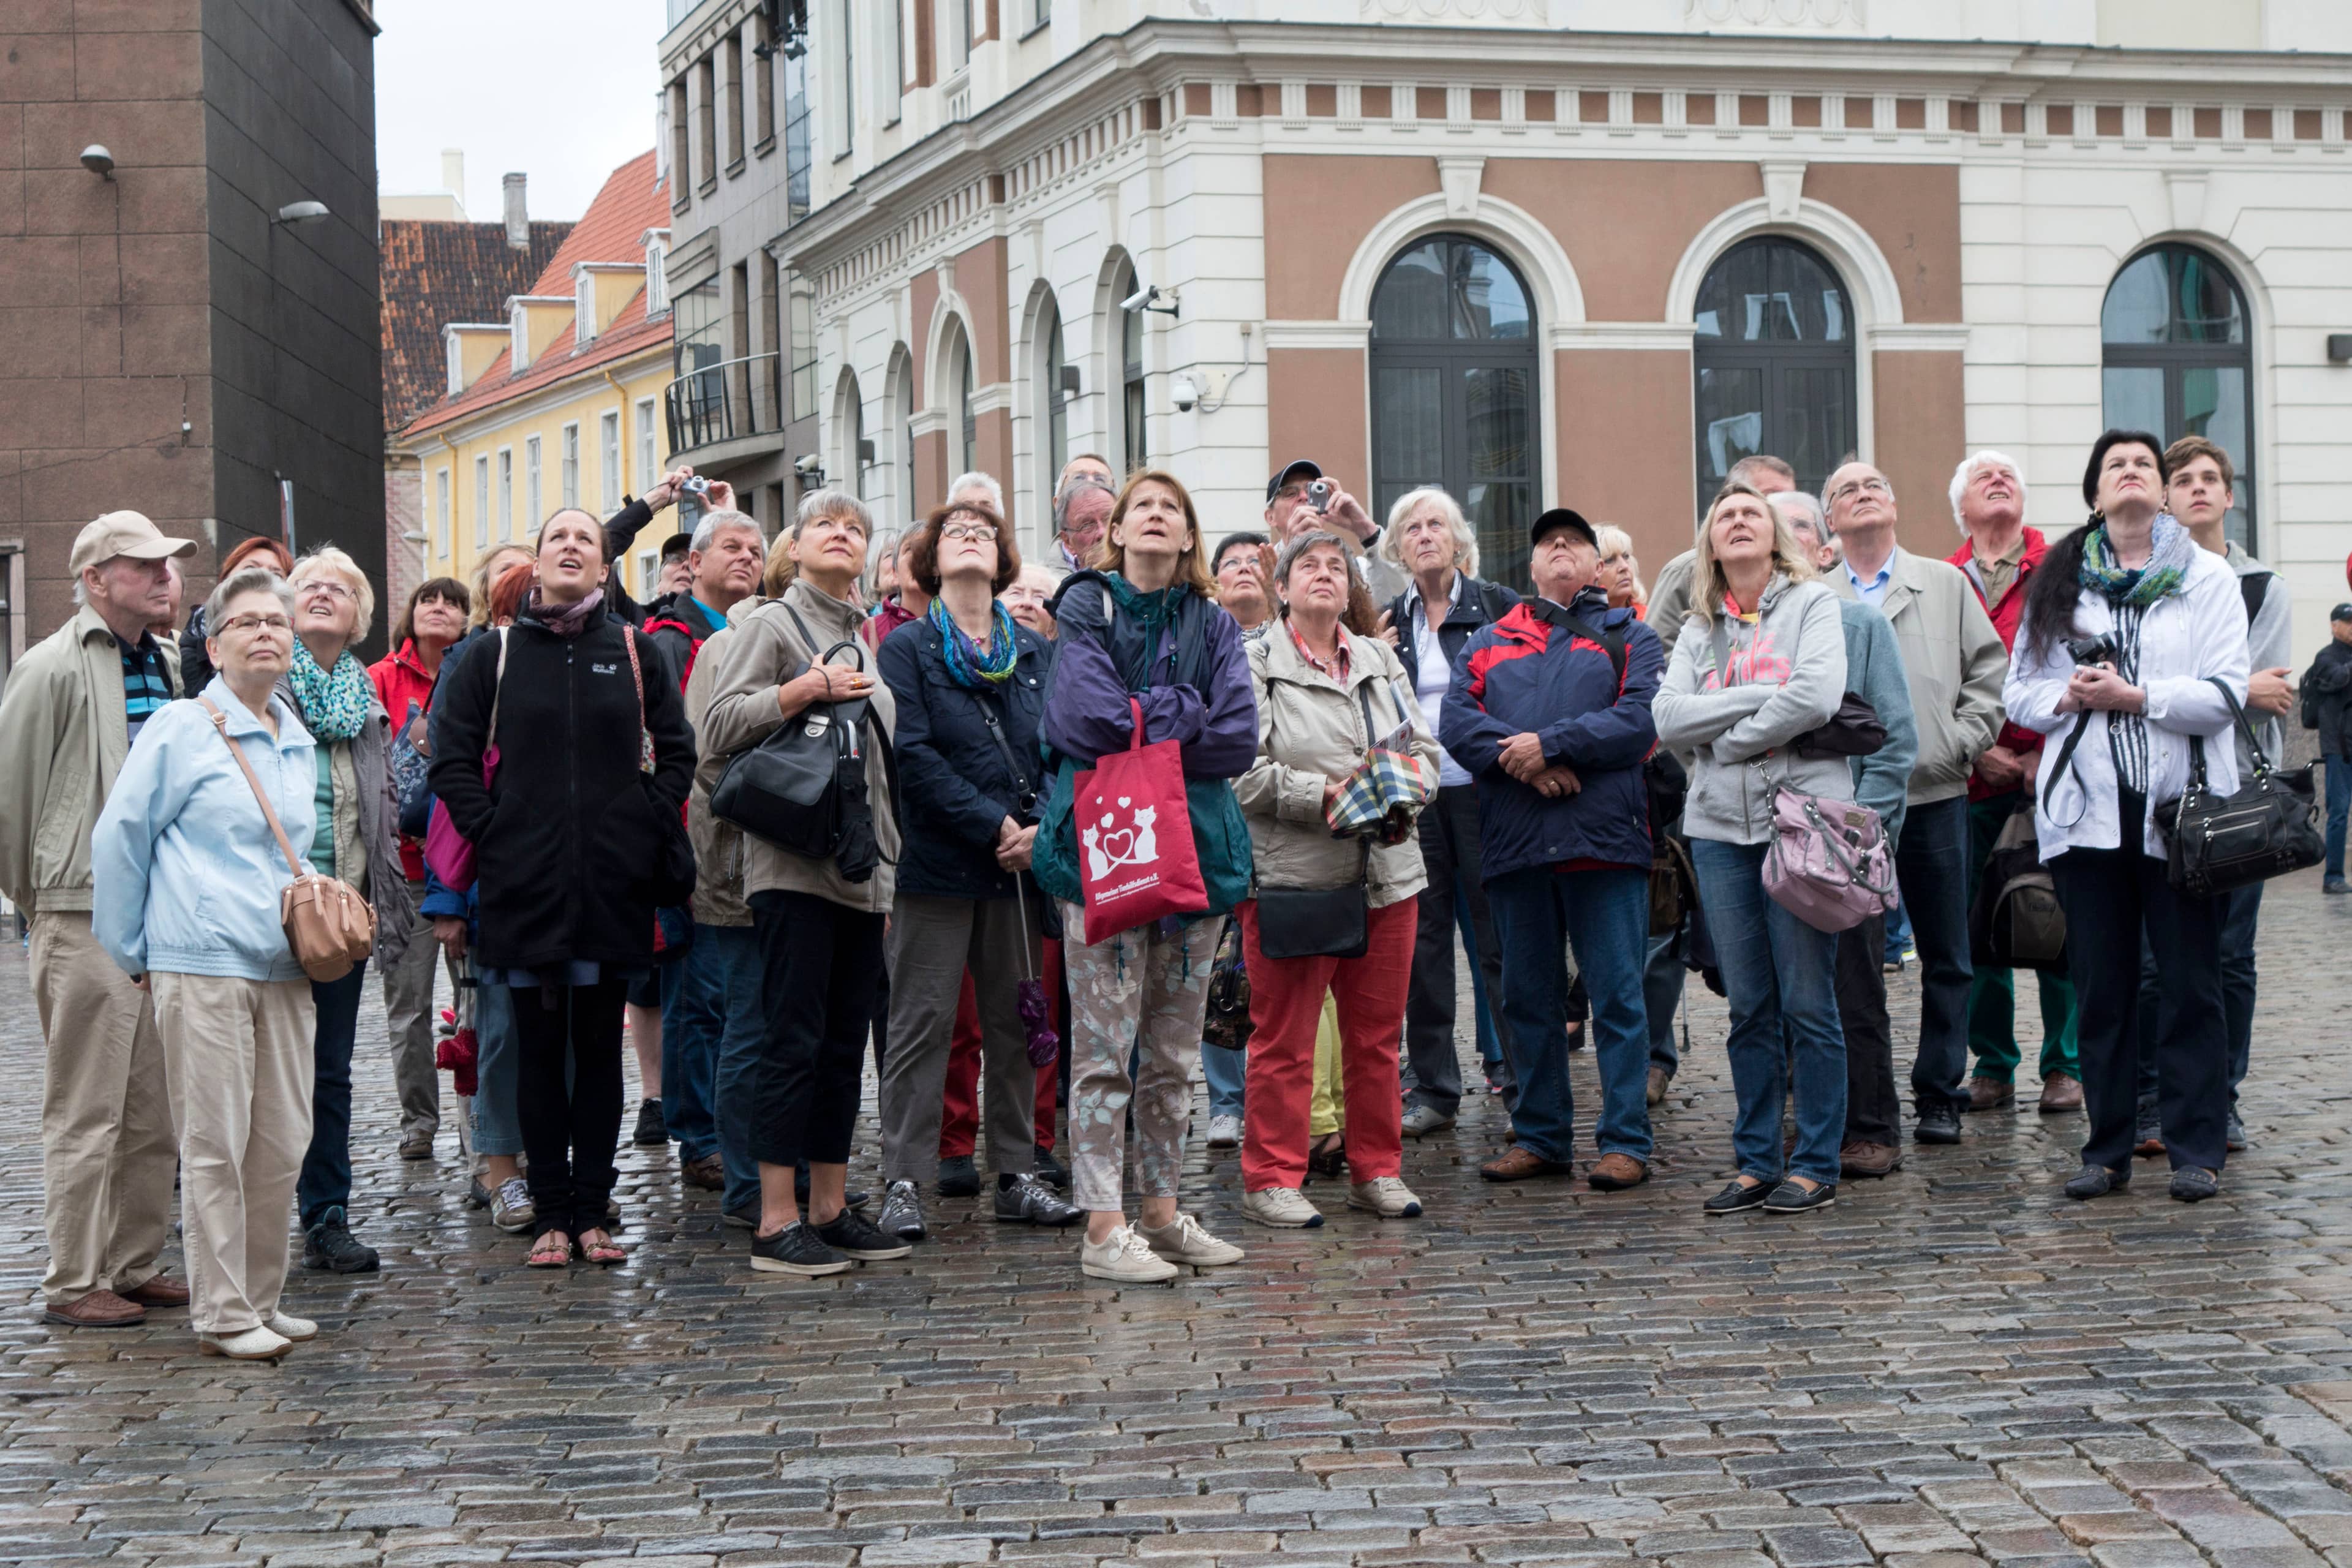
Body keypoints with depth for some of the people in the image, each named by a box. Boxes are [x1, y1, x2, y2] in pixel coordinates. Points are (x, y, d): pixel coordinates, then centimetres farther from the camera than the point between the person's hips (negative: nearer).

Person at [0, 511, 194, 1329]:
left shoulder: (168, 664, 14)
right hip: (86, 917, -7)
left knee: (155, 1110, 11)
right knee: (86, 1113, -2)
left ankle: (135, 1264, 21)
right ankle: (73, 1283, 5)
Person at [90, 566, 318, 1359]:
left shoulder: (299, 743, 15)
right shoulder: (179, 731, -4)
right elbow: (117, 840, -2)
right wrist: (130, 953, 0)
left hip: (283, 967, 6)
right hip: (202, 966, -6)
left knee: (282, 1142, 8)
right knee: (215, 1144, -3)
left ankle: (260, 1299, 19)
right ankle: (222, 1314, 3)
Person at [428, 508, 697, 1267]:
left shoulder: (633, 652, 7)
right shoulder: (496, 656, 5)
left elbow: (677, 750, 12)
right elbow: (452, 760, 5)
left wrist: (650, 828, 1)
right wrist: (491, 832, -4)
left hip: (613, 884, 1)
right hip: (525, 884, -1)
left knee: (600, 1047, 5)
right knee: (540, 1047, 3)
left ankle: (591, 1210, 12)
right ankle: (551, 1214, 9)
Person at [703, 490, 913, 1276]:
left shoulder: (862, 641, 21)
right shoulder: (770, 624, 0)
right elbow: (719, 724, -12)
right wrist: (807, 690, -17)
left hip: (862, 870, 7)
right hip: (794, 864, -7)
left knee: (846, 1041, 8)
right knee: (795, 1039, -9)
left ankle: (830, 1210, 15)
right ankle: (776, 1222, -6)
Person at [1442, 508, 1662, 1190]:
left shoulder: (1629, 638, 10)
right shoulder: (1489, 643, 18)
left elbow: (1641, 720, -6)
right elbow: (1456, 723, 3)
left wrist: (1551, 743, -14)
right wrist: (1519, 760, -14)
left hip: (1605, 840, -3)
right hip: (1513, 844, 3)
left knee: (1617, 995, -3)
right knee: (1527, 997, 9)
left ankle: (1625, 1141, 1)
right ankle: (1540, 1136, 18)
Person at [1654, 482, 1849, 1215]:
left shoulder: (1812, 604, 2)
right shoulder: (1698, 629, 15)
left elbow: (1817, 695, -15)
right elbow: (1670, 719, 0)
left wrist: (1730, 739, -7)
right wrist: (1761, 696, -9)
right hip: (1720, 825, 4)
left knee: (1807, 1002, -2)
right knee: (1748, 1007, 8)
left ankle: (1816, 1164, 5)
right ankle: (1756, 1161, 14)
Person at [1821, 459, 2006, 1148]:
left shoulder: (1946, 585, 10)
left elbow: (1989, 667, 8)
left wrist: (1960, 743, -3)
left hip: (1934, 791, 1)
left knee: (1944, 956, 5)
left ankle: (1939, 1093, 13)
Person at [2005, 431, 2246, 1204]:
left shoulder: (2208, 577, 4)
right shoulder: (2057, 581, 11)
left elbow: (2225, 692, -6)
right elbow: (2020, 691, 10)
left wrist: (2135, 697, -15)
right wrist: (2069, 697, -10)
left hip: (2179, 806, -2)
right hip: (2086, 807, 2)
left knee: (2189, 985, 1)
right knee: (2101, 987, 6)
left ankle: (2196, 1149, 7)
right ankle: (2107, 1149, 13)